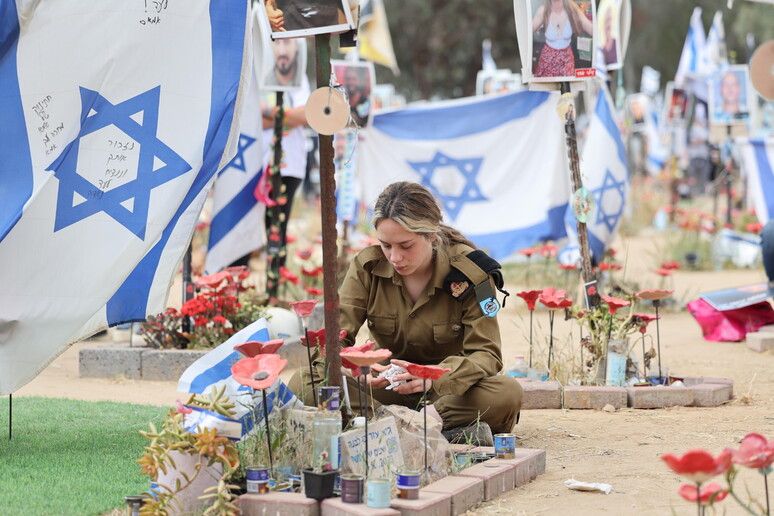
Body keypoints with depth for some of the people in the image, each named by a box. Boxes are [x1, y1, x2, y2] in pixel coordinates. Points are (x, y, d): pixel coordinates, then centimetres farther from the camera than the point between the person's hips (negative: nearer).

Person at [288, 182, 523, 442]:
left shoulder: (469, 272, -15)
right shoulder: (367, 267, -9)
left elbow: (487, 354, -19)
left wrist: (434, 377, -40)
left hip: (445, 389, -2)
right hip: (391, 387, 2)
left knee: (508, 394, -34)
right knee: (302, 384, -24)